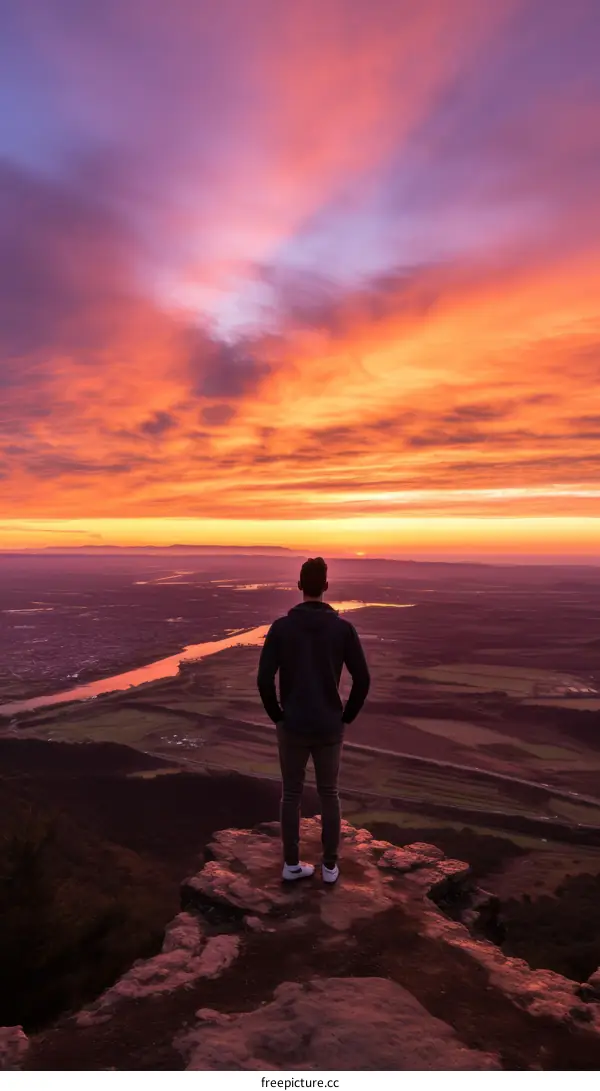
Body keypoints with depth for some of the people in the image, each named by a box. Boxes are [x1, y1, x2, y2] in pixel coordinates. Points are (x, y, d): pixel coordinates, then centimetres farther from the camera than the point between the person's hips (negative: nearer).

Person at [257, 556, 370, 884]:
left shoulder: (281, 627, -11)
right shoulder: (343, 628, -9)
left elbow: (264, 679, -13)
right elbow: (362, 680, -9)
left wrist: (277, 717, 2)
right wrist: (346, 717, 6)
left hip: (292, 727, 0)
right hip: (329, 728, 0)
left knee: (291, 794, 17)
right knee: (328, 795, 18)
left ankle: (292, 863, 28)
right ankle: (330, 865, 29)